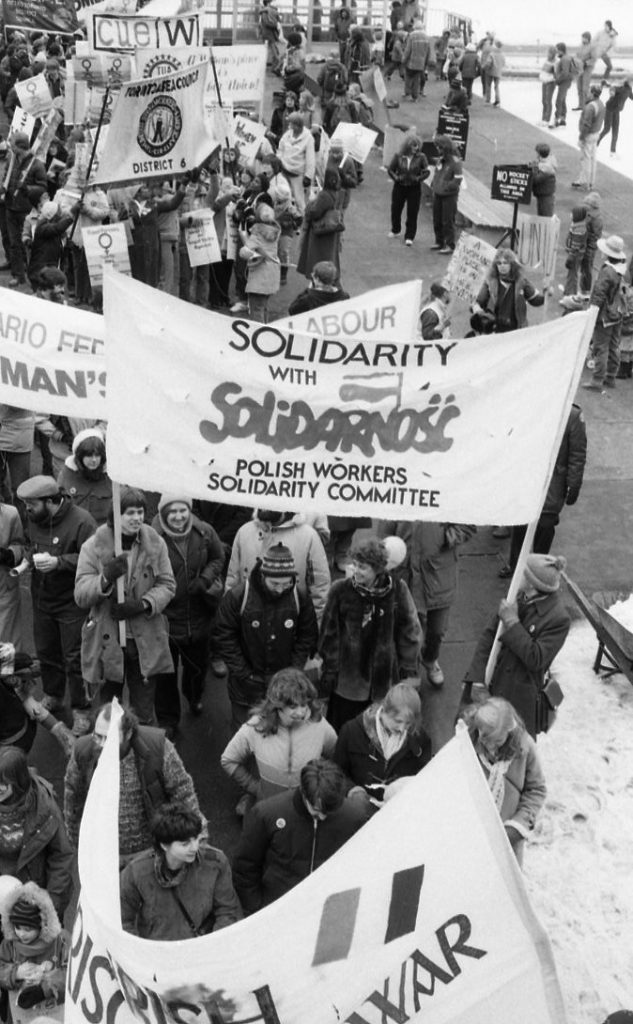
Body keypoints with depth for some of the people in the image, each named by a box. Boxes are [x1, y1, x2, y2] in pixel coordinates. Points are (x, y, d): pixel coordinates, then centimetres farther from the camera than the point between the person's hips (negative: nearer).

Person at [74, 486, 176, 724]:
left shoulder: (155, 543, -4)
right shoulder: (94, 547, -9)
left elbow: (167, 585, 1)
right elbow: (80, 596, -11)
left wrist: (143, 603, -18)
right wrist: (106, 577, -29)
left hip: (146, 642, 1)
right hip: (107, 642, -1)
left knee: (144, 716, 13)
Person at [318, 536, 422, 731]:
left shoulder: (397, 591, -6)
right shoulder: (340, 590, -7)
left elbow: (410, 634, 1)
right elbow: (329, 634, -1)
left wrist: (410, 673, 0)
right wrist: (329, 671, -2)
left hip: (385, 681, 0)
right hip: (347, 681, 0)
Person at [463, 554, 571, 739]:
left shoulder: (558, 619, -18)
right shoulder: (518, 599, -1)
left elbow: (535, 659, -23)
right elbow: (489, 635, 1)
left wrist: (512, 622, -24)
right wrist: (477, 678, -9)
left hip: (518, 697, -5)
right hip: (490, 685, 5)